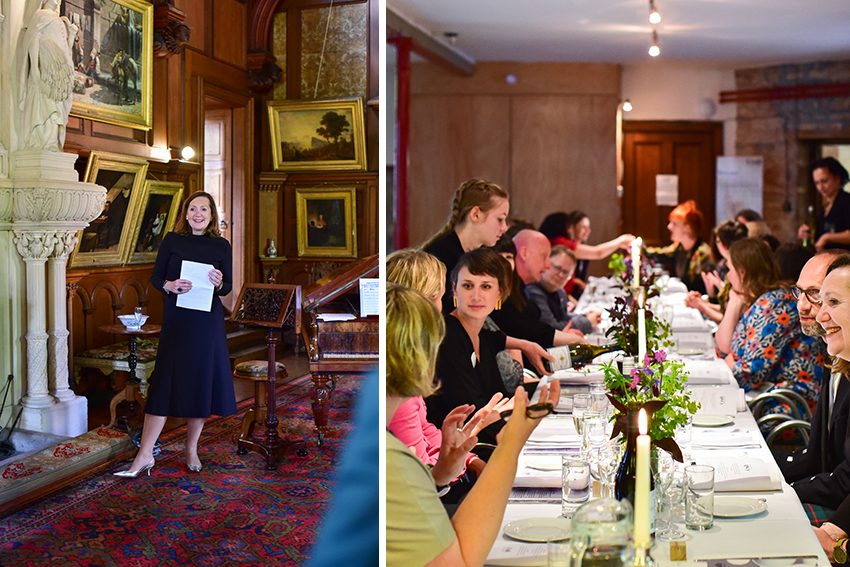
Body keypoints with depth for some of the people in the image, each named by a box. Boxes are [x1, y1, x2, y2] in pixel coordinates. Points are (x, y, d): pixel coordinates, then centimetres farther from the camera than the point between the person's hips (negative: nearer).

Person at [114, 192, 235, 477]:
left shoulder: (221, 246, 6)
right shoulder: (172, 240, 3)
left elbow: (228, 287, 9)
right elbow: (155, 277, 4)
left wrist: (219, 283, -13)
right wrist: (169, 286, -16)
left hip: (209, 321, 2)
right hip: (176, 319, -2)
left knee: (202, 383, 6)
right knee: (165, 383, -4)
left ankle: (191, 448, 22)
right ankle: (145, 455, -2)